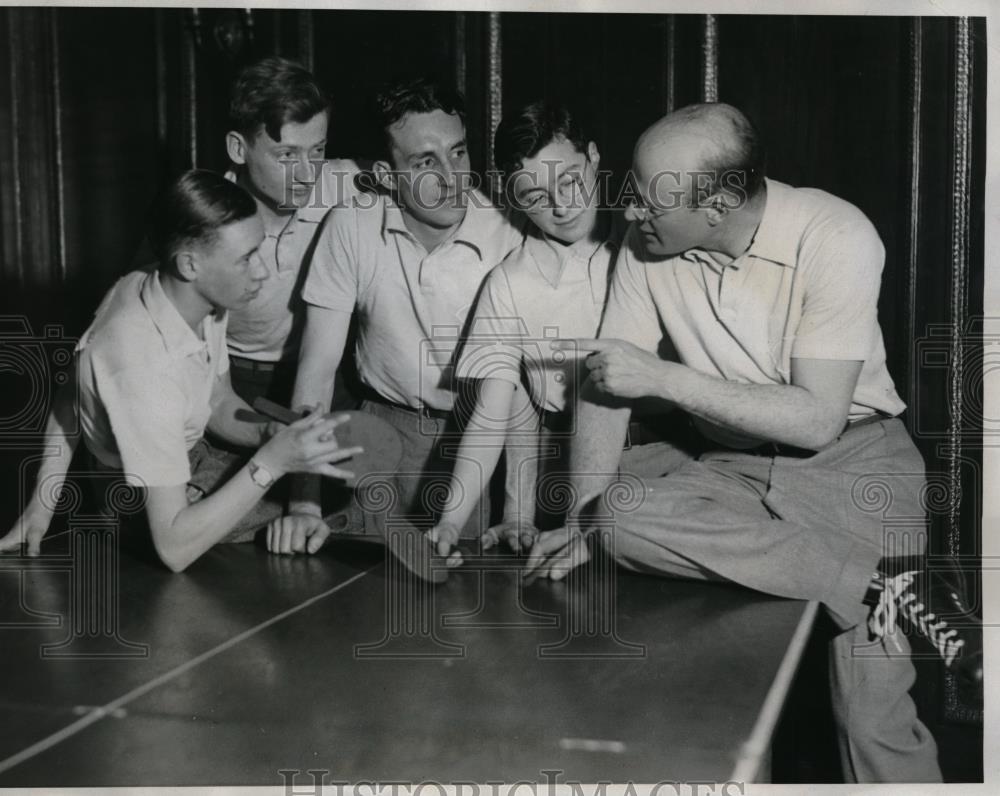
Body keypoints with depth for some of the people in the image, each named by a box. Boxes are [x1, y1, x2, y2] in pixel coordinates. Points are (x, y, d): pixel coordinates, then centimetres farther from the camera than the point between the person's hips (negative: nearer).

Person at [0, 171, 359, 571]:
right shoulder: (143, 364, -38)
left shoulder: (203, 299, -16)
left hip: (188, 457, 7)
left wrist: (280, 439, -15)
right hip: (146, 508, -7)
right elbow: (174, 547, -37)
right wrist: (271, 462, -37)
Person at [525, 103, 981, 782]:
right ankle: (886, 587, -21)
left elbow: (818, 420, -22)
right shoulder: (647, 246, -6)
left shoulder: (836, 237, -19)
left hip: (852, 457, -5)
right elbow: (607, 387, -3)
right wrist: (581, 522, -13)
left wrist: (666, 378, -24)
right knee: (622, 514, -29)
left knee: (875, 721, -23)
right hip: (734, 466, 6)